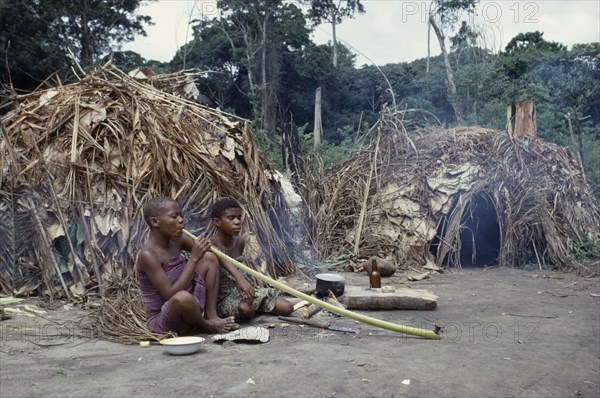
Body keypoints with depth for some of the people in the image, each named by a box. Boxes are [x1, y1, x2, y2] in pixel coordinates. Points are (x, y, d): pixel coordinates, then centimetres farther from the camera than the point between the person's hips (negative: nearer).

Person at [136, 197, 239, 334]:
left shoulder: (177, 241, -2)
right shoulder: (148, 255, -22)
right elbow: (172, 295, -28)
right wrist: (194, 258, -26)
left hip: (184, 311, 8)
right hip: (161, 322, -8)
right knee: (183, 297, -41)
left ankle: (211, 315, -3)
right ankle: (205, 325, -7)